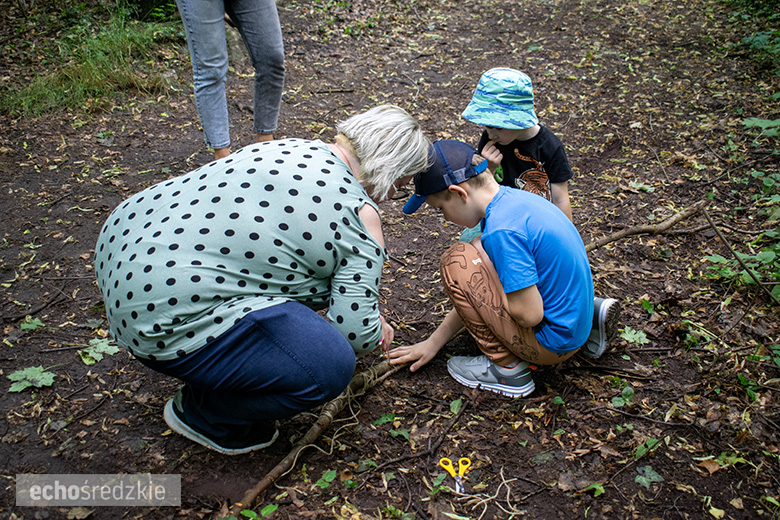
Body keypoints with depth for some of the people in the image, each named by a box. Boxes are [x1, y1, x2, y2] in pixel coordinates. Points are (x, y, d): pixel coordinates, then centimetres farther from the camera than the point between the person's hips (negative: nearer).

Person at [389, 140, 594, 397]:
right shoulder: (513, 198, 4)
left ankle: (506, 368, -4)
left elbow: (529, 315, -24)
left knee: (457, 261, -13)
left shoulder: (502, 229, -27)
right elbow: (474, 292, 10)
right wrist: (434, 342, 14)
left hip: (553, 342, -10)